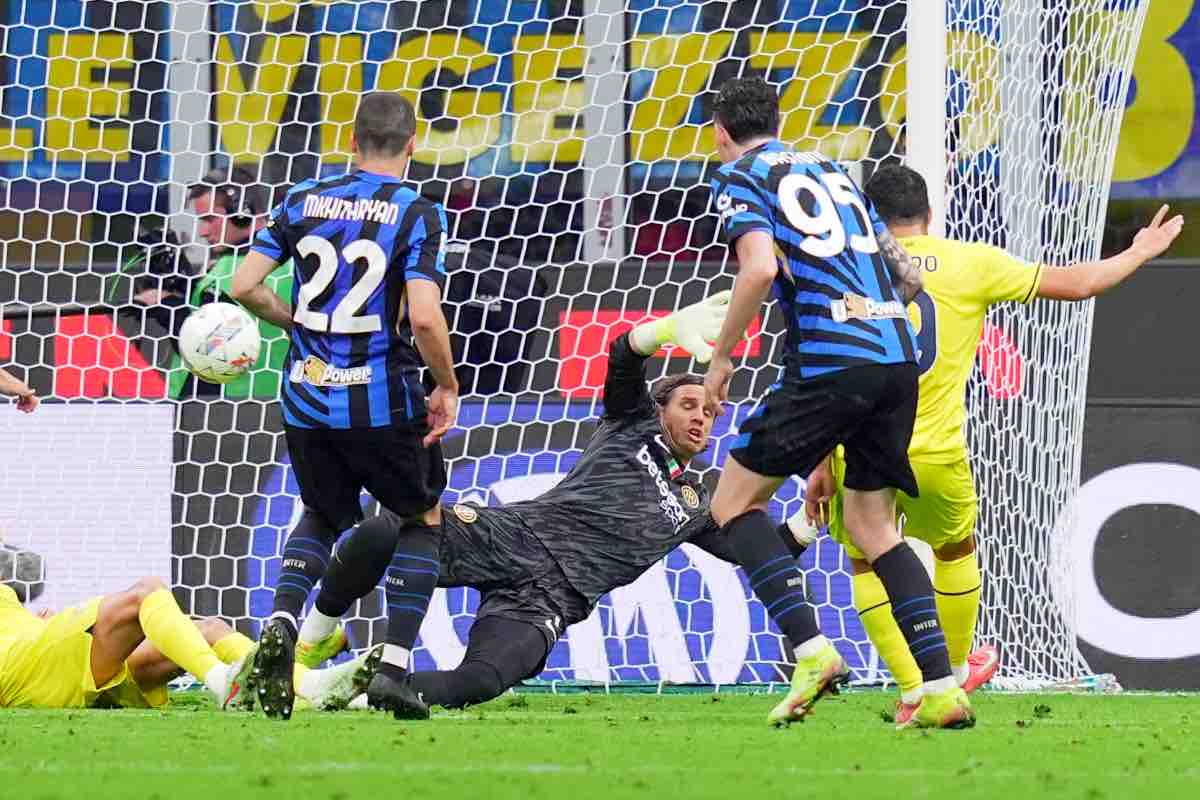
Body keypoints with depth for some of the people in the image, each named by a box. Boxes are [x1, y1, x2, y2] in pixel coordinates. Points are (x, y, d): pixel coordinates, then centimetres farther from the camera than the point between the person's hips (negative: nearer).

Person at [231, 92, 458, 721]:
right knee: (421, 519, 18)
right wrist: (448, 388, -5)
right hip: (382, 402, -4)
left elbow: (244, 286, -1)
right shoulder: (417, 214, -9)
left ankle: (281, 623, -1)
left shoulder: (302, 202, 3)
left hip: (306, 397, 4)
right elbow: (425, 318, -20)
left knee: (323, 516, 27)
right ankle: (393, 669, 4)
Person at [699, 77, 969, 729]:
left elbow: (761, 267, -13)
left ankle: (811, 650, -12)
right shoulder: (830, 171, 25)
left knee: (733, 503, 5)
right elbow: (908, 276, 23)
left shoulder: (739, 178, 5)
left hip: (827, 362, -7)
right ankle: (941, 686, 1)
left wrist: (720, 357, -3)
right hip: (898, 358, 7)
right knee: (873, 525, 15)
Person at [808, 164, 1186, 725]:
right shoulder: (970, 263, 3)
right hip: (936, 456, 0)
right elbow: (1079, 283, 9)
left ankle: (914, 690, 11)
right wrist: (1139, 253, 27)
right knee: (956, 549, 29)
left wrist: (822, 464, 3)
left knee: (865, 562, 22)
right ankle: (957, 670, 46)